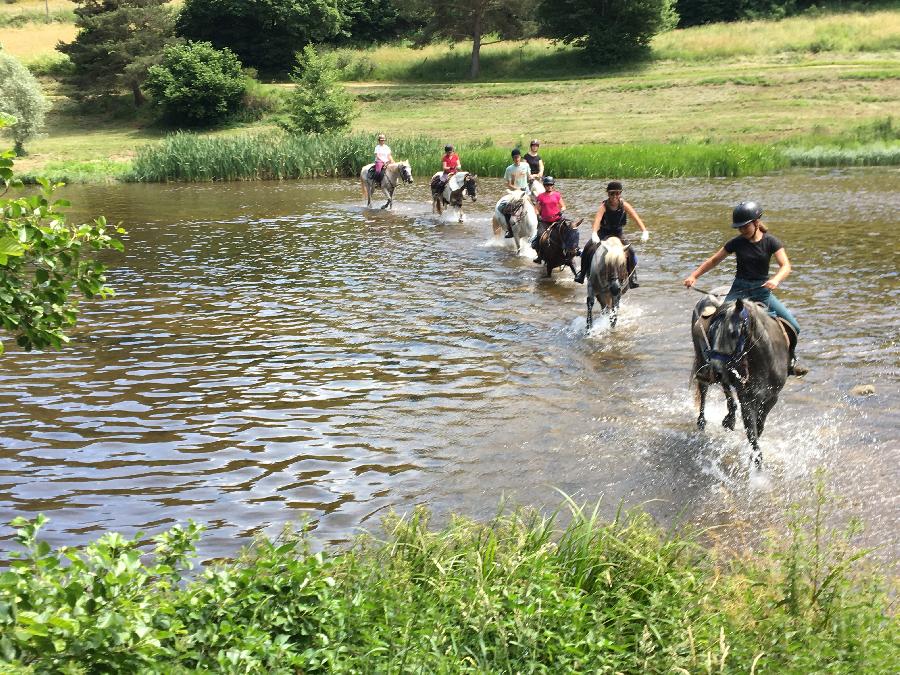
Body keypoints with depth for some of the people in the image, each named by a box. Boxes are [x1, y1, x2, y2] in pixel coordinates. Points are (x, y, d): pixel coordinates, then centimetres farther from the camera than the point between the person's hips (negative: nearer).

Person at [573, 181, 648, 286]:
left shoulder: (624, 205, -14)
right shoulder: (604, 206, -19)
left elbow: (636, 218, -23)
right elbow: (597, 220, -35)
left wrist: (644, 231, -39)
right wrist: (594, 234, -54)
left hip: (618, 234, 1)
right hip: (603, 233, -1)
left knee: (630, 251, -20)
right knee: (588, 250, -20)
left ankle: (632, 276, -5)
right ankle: (582, 273, -2)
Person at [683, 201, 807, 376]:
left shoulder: (770, 242, -5)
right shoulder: (737, 243, -1)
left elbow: (786, 266, -15)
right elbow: (714, 260, 8)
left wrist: (776, 279, -36)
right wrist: (694, 276, -2)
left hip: (762, 290, 0)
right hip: (739, 290, 0)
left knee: (793, 327, -6)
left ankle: (790, 361, 19)